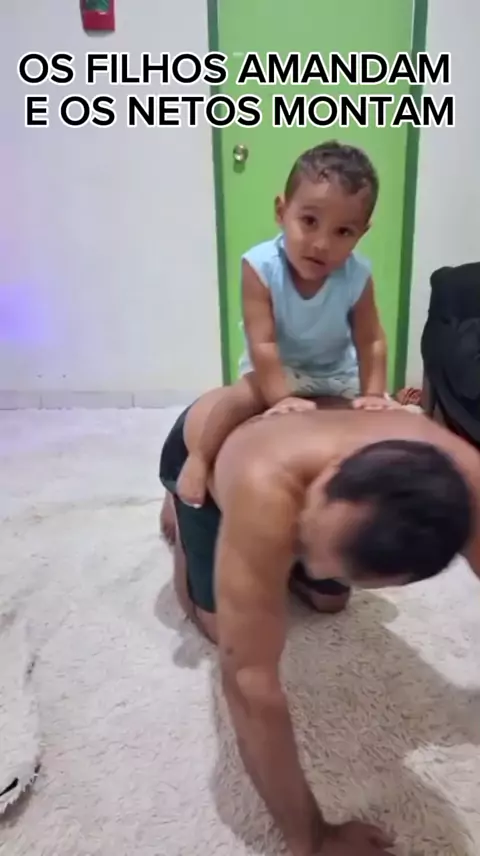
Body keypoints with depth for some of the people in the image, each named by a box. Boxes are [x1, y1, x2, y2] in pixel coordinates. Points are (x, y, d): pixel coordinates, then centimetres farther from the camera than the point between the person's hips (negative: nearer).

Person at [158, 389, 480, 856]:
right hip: (201, 441, -3)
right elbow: (249, 678, -44)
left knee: (329, 601, 10)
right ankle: (181, 514, 23)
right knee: (219, 622, -2)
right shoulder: (267, 491, -51)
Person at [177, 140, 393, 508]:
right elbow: (263, 343, -31)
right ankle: (198, 460, -11)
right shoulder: (260, 266, -30)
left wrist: (373, 394, -27)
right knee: (242, 397, -31)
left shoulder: (357, 276, -23)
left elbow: (371, 341, -17)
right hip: (277, 369, -3)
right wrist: (281, 396, -36)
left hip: (338, 372, 3)